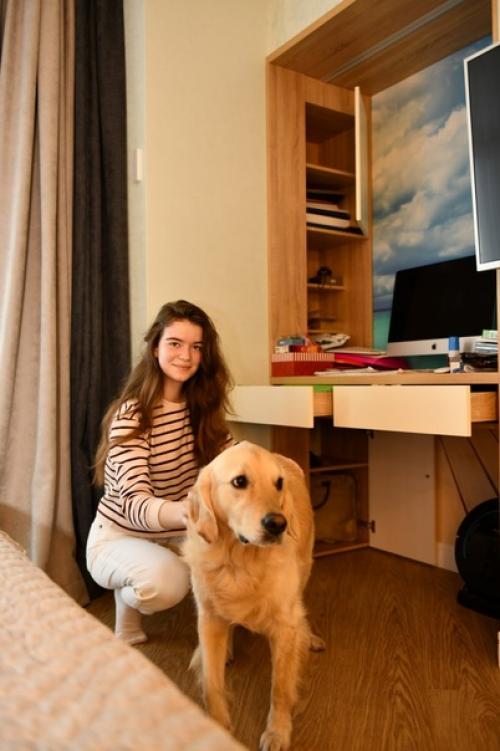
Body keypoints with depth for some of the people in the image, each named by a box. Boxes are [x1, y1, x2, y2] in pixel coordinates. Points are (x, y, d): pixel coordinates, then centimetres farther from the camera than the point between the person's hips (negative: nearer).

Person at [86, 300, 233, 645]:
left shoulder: (202, 408, -4)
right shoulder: (132, 415, -24)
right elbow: (134, 504, -34)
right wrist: (184, 512, -57)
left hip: (173, 536, 5)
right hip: (119, 538, -5)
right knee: (166, 580, -36)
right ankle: (128, 596, -1)